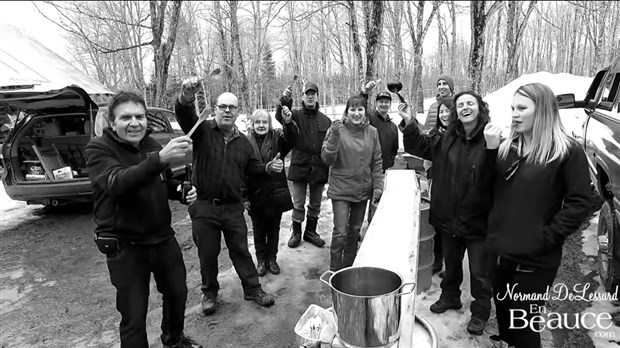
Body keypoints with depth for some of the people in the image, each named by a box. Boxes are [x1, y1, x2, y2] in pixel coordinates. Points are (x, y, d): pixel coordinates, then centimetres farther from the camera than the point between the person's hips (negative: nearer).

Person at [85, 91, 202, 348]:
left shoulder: (151, 145, 4)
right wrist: (159, 159, -49)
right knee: (134, 317, 4)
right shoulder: (99, 149, -14)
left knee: (177, 293, 21)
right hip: (125, 246, -6)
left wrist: (182, 190, -6)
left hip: (163, 238, 6)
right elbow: (117, 183, -35)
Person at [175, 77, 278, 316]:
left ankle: (252, 289, 28)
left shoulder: (243, 141, 9)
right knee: (207, 254, 11)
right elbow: (184, 116, -24)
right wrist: (186, 98, -46)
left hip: (233, 207, 3)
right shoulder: (203, 130, -4)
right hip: (204, 207, -2)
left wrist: (268, 167, -2)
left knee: (241, 251, 12)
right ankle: (209, 293, 32)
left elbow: (252, 167, 18)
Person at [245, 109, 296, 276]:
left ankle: (272, 258, 34)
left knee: (274, 228, 16)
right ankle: (261, 259, 33)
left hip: (276, 193, 1)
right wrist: (244, 196, -8)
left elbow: (291, 141, -25)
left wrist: (288, 123, -43)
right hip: (256, 195, 0)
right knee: (258, 229, 14)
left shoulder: (277, 137, -4)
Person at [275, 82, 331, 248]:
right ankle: (296, 232, 26)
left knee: (315, 204, 15)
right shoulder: (296, 115, -1)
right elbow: (280, 116, -22)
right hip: (299, 166, -2)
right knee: (298, 204, 8)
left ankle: (311, 231, 33)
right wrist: (285, 101, -42)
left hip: (319, 169, 3)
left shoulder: (325, 120, 6)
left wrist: (330, 168, 4)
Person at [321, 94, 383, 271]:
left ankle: (349, 267, 34)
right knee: (340, 233, -7)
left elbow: (377, 162, 6)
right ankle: (335, 270, 11)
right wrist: (334, 136, -26)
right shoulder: (337, 129, -10)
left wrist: (378, 186, -1)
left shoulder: (372, 132, 1)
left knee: (355, 230, 16)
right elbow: (327, 159, -14)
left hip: (363, 190, 4)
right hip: (341, 190, -4)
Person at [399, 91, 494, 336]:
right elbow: (419, 146, 11)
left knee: (479, 272, 12)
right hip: (448, 218, 5)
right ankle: (450, 297, 49)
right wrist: (409, 123, -4)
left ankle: (480, 313, 35)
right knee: (451, 264, 25)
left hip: (478, 221, -4)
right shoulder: (446, 140, 0)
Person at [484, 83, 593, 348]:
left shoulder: (567, 151, -9)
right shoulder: (507, 148, 6)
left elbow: (579, 205, -10)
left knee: (522, 326, 7)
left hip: (535, 259, -5)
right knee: (503, 318, 21)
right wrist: (490, 151, -9)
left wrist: (544, 238, -15)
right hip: (499, 252, 5)